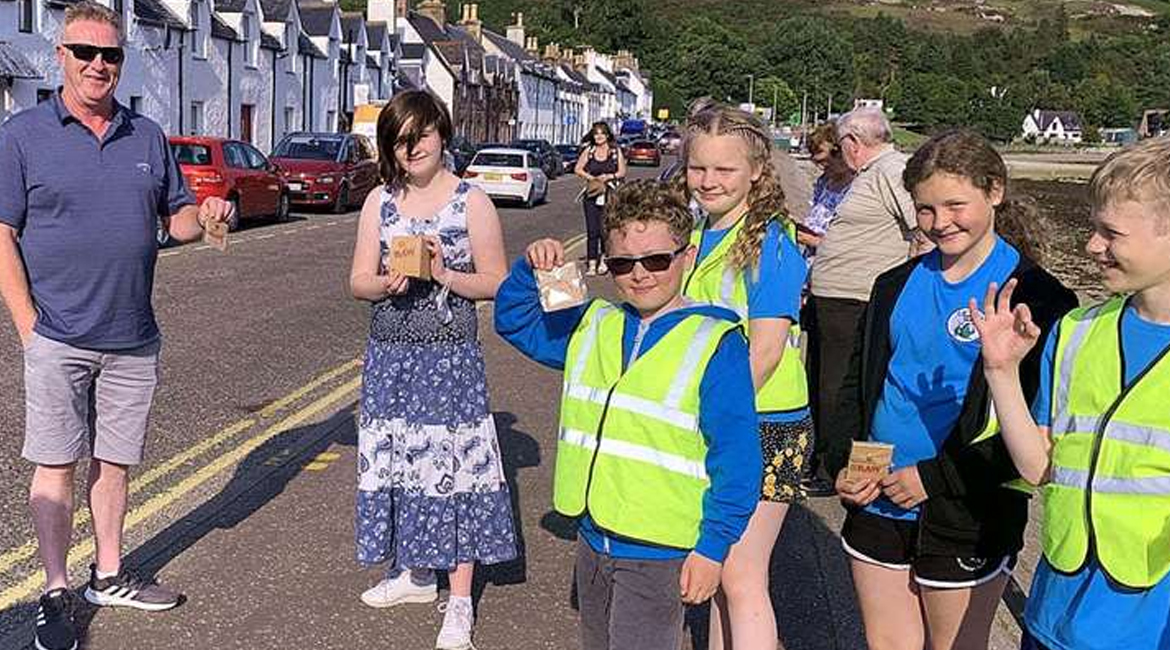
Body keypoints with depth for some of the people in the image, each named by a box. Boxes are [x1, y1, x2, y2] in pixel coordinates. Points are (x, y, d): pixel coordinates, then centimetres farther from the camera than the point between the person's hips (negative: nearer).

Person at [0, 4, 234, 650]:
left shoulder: (147, 136, 10)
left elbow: (174, 219, 16)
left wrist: (203, 215, -8)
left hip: (133, 338, 4)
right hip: (58, 338, -4)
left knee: (113, 461, 13)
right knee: (55, 465, 3)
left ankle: (109, 576, 27)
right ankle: (55, 593, 15)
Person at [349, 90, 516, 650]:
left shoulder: (471, 202, -4)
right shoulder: (379, 202, 7)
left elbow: (497, 283, -4)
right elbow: (358, 283, 5)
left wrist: (443, 273, -18)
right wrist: (389, 282, -16)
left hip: (451, 356, -4)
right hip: (389, 353, 4)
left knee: (452, 464, -2)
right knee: (398, 462, 11)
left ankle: (459, 601, 7)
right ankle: (415, 573, 31)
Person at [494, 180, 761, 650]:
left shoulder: (715, 345, -11)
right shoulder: (591, 327, 7)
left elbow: (736, 461, -12)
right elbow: (515, 322, 20)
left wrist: (712, 548, -13)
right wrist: (530, 272, 0)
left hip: (658, 553, -6)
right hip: (593, 540, 6)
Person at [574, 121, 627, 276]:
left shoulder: (616, 151, 5)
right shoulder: (589, 150, 8)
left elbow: (622, 172, 6)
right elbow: (577, 169, 10)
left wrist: (609, 177, -10)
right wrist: (590, 177, -5)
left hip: (610, 195, -1)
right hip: (591, 194, 1)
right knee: (592, 230, -2)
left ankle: (604, 260, 11)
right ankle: (591, 263, 2)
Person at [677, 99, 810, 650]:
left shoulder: (771, 243, -13)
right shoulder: (695, 239, 9)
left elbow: (765, 351, -19)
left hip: (762, 424, -7)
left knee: (740, 577, -4)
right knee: (718, 567, 16)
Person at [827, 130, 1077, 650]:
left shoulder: (1036, 297, -9)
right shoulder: (896, 286, 8)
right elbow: (858, 383, 14)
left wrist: (935, 478, -17)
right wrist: (843, 465, -3)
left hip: (967, 517, -5)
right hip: (877, 506, 5)